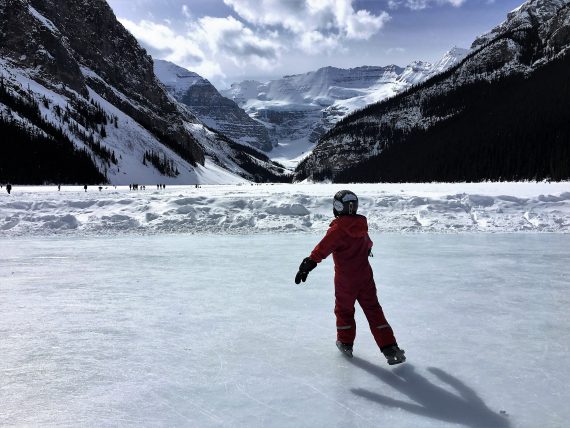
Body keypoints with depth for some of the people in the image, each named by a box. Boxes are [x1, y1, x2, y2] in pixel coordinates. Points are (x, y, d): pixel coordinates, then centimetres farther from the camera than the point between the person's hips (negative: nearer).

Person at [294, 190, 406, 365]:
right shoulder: (361, 224, 3)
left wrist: (308, 263, -34)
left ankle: (346, 343, 29)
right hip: (365, 276, 5)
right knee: (373, 310, 11)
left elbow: (323, 248, -30)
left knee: (344, 309, 16)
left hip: (345, 280, -5)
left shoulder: (338, 228, -17)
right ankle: (390, 348, 8)